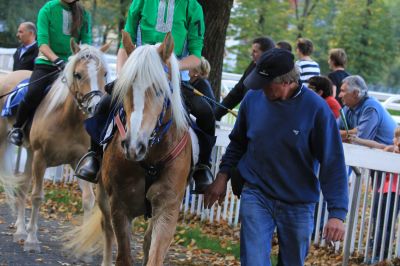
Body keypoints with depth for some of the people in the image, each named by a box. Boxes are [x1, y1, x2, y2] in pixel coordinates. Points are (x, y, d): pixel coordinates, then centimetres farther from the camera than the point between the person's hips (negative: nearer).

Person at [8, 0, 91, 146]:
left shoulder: (83, 14, 7)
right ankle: (16, 128, -4)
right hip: (46, 63, -2)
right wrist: (56, 60, -28)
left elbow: (87, 42, 1)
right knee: (33, 94, -28)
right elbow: (42, 42, -11)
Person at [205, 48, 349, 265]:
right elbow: (237, 142, 13)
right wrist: (223, 176, 7)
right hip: (255, 196, 1)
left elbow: (332, 163, -13)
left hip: (298, 204, -1)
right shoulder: (253, 98, -6)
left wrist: (337, 213, -17)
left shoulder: (316, 109, -15)